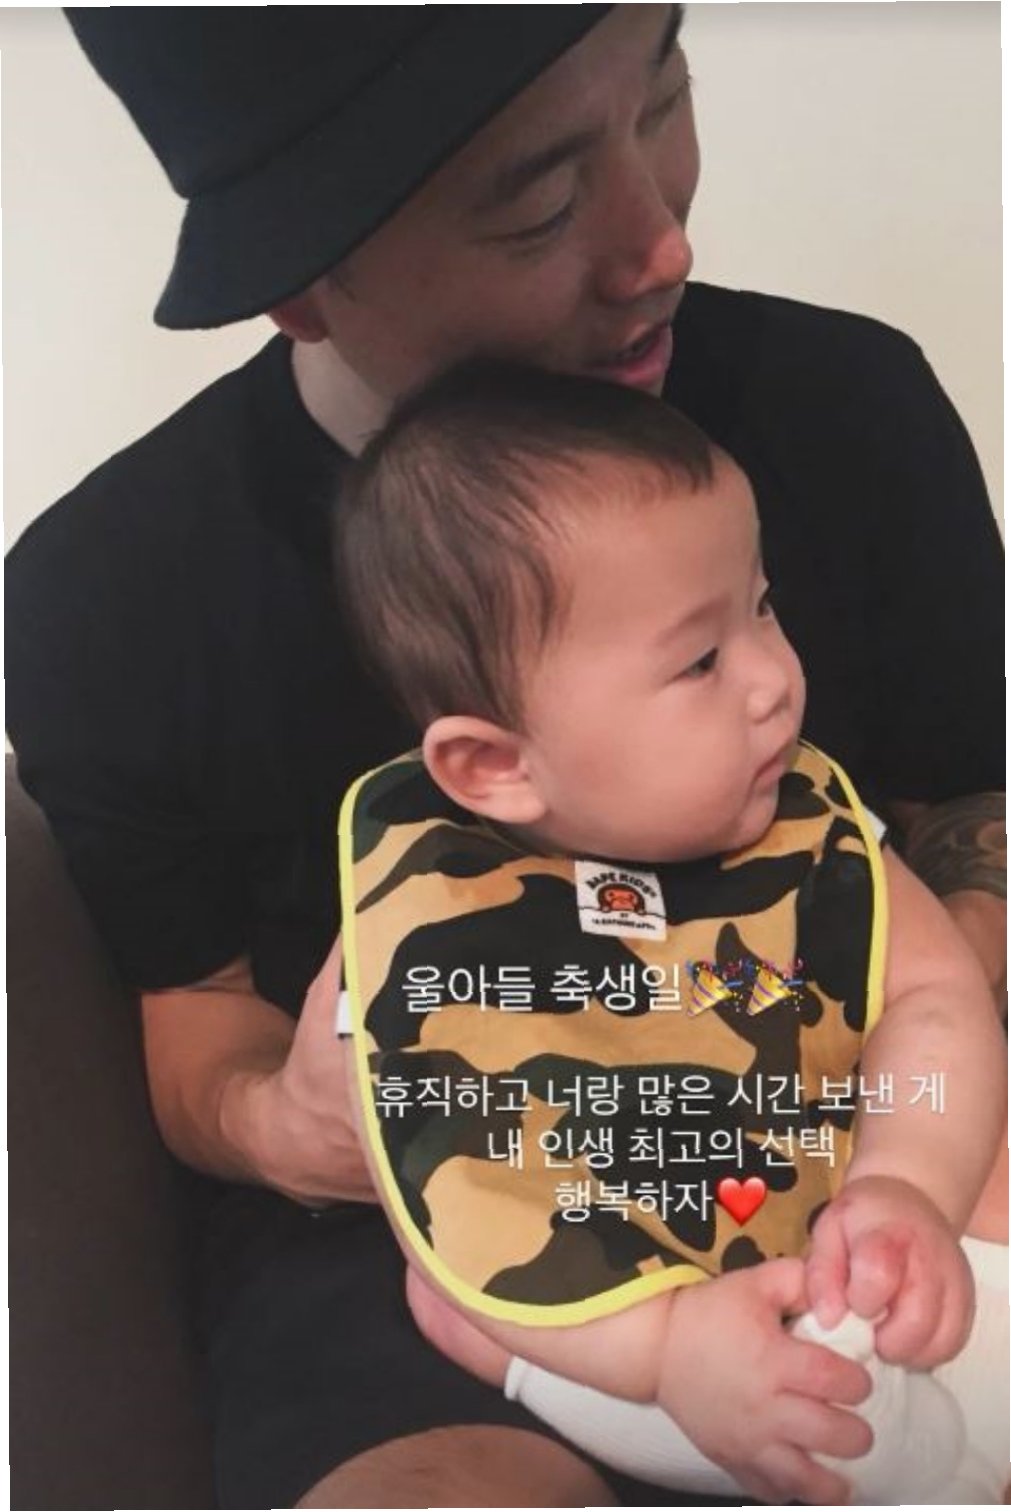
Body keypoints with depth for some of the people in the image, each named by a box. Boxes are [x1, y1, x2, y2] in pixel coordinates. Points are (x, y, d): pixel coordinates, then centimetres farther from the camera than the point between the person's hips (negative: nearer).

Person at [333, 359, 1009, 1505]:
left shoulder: (802, 816, -5)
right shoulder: (428, 911, -16)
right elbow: (450, 1189, -18)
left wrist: (907, 1186, -26)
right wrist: (667, 1336, -31)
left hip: (831, 1249, 5)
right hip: (619, 1342, -4)